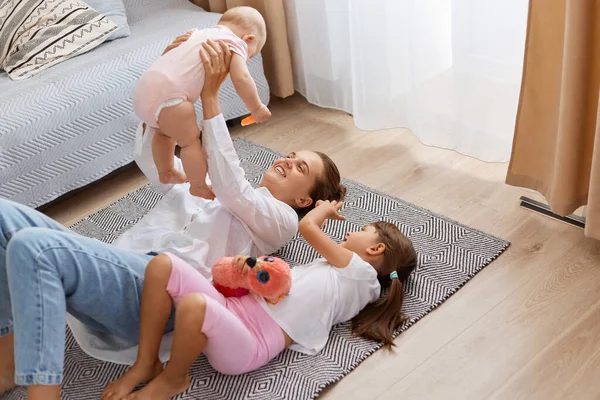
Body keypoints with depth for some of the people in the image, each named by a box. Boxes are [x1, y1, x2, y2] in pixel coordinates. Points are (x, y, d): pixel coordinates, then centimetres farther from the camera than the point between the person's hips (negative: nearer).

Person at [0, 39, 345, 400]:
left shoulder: (282, 220, 12)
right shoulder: (205, 184, 35)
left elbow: (232, 190, -7)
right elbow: (149, 154, 29)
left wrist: (210, 96, -9)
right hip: (121, 264, 8)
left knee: (32, 246, -30)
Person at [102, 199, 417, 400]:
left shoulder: (362, 272, 2)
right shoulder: (333, 266, 28)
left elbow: (307, 226, 4)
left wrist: (325, 209, 28)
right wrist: (253, 264, -1)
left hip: (254, 343, -9)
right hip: (236, 307, 9)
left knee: (193, 304, -39)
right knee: (162, 265, -11)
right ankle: (146, 365, -4)